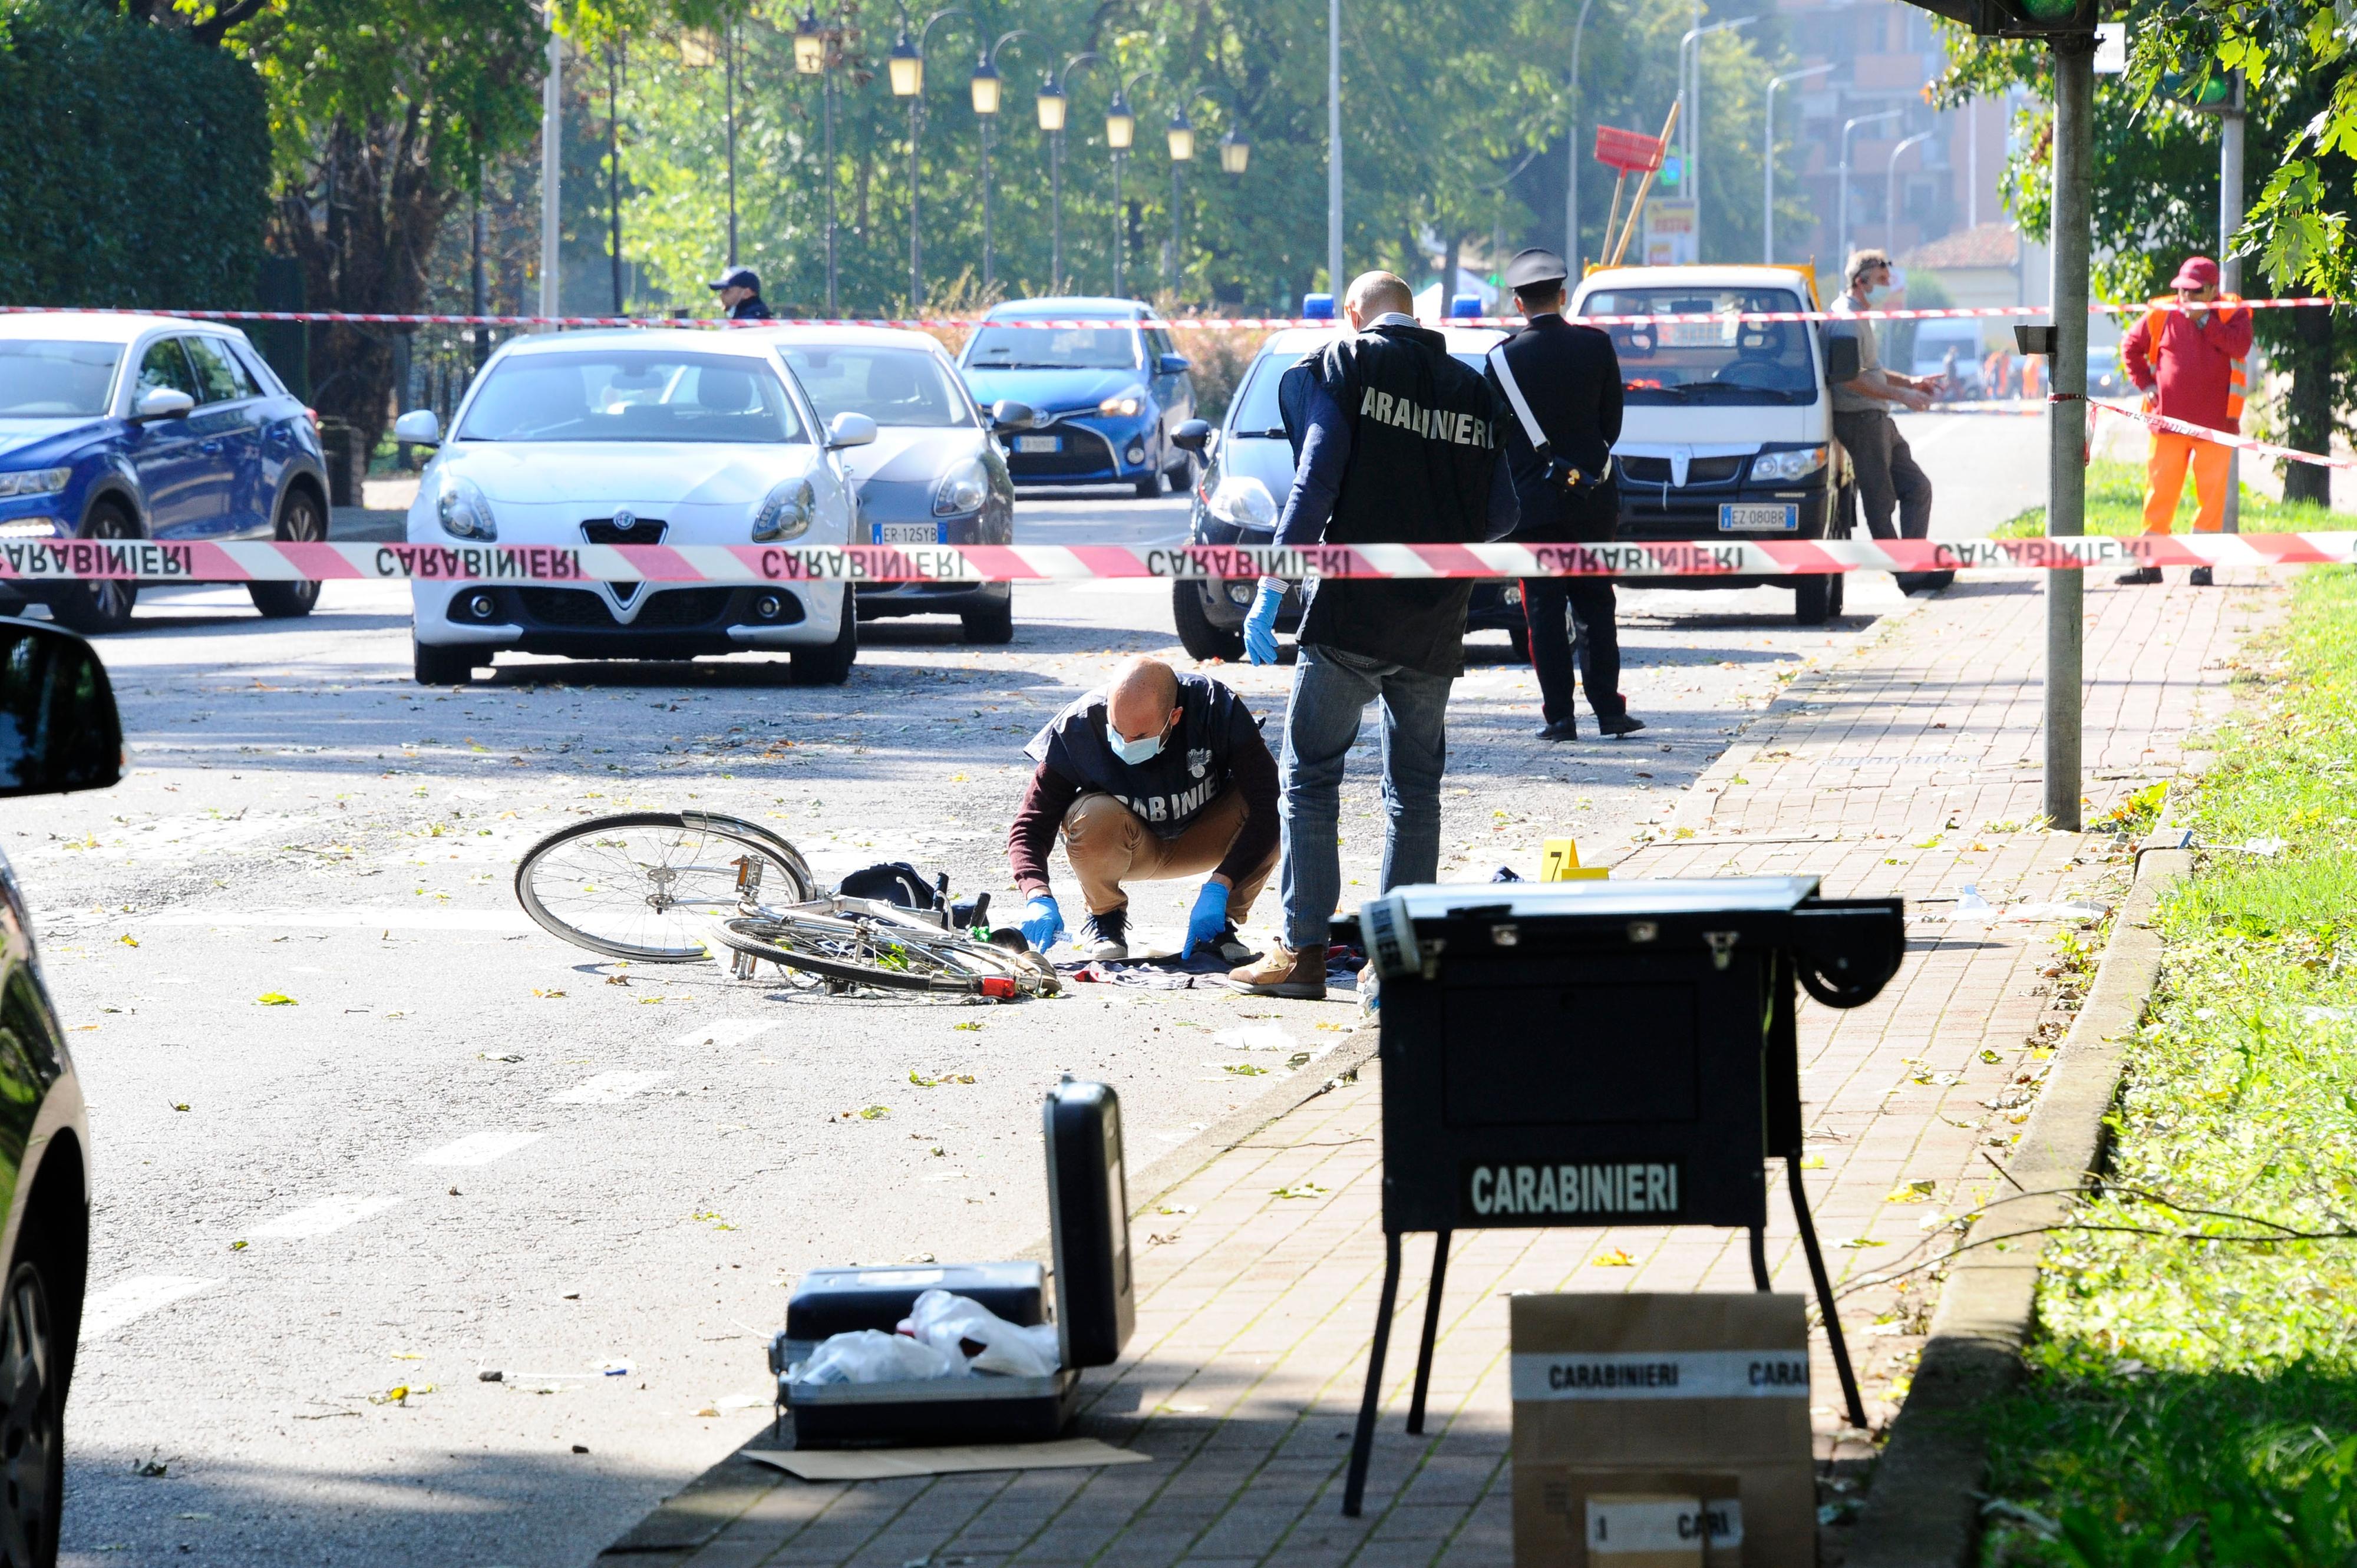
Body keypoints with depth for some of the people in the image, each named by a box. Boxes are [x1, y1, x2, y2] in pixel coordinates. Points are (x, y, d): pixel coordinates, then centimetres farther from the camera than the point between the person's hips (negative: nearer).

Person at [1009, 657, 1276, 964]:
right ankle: (1105, 916, -5)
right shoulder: (1077, 728, -27)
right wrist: (1039, 897, -41)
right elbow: (1029, 826, -21)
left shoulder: (1217, 709, -28)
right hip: (1134, 847, 0)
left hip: (1202, 840, 0)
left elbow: (1270, 802, -31)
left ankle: (1219, 924, -7)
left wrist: (1218, 887, -40)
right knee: (1095, 818, -36)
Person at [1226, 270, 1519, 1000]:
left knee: (1312, 776, 3)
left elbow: (1315, 483, -10)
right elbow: (1500, 517, 9)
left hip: (1350, 613, -4)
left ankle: (1304, 950, -1)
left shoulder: (1344, 365, -1)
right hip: (1434, 628, 4)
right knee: (1415, 789, 11)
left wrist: (1271, 592, -10)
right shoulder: (1474, 390, 10)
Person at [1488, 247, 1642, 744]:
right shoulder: (1596, 346, -2)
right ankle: (1609, 708, 6)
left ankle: (1559, 715, -2)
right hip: (1594, 498, 2)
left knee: (1545, 610, 2)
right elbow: (1612, 422, 5)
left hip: (1534, 499, -2)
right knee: (1595, 605, 10)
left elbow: (1495, 434, 0)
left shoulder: (1503, 358, -7)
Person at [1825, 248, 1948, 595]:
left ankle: (1914, 567, 9)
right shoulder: (1846, 321, -14)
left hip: (1878, 422, 11)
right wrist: (1901, 395, -22)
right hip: (1860, 419, -11)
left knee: (1917, 487, 10)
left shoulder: (1858, 319, 21)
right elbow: (1851, 378, -24)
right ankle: (1908, 572, -5)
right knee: (1880, 501, -6)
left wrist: (1910, 382, 19)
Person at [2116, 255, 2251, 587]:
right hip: (2168, 420, 2)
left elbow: (2240, 346, -17)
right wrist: (2145, 384, 7)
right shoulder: (2162, 314, 5)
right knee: (2159, 492, 2)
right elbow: (2131, 346, 17)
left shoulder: (2232, 313, 1)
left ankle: (2203, 563, 6)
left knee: (2212, 494, -1)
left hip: (2215, 421, -1)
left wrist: (2204, 320, -17)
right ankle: (2149, 563, 7)